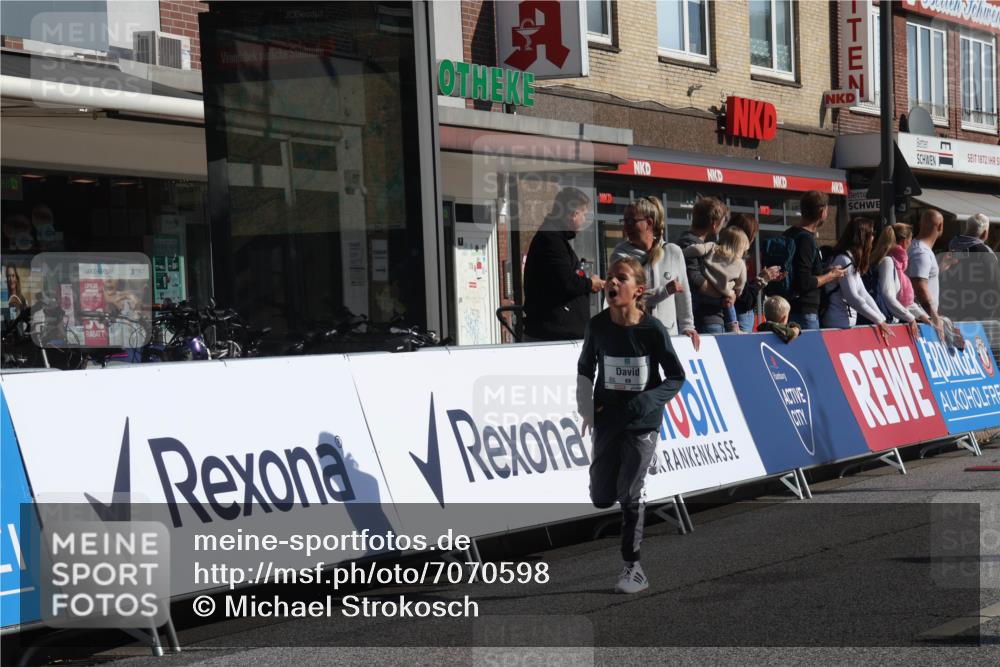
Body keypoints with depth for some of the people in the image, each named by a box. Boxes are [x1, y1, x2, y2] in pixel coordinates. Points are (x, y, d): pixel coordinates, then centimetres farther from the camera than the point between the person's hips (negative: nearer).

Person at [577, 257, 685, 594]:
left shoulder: (652, 329, -14)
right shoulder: (598, 325, -5)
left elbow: (676, 376, -7)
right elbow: (585, 368, 10)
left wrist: (645, 402, -20)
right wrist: (586, 407, 0)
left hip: (642, 423, -3)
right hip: (607, 419, 3)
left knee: (630, 496, -2)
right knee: (601, 498, 7)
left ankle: (633, 567, 11)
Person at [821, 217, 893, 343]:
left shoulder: (853, 261, 16)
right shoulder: (844, 260, -14)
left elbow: (863, 294, 12)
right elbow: (852, 298, -19)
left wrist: (881, 320, 4)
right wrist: (879, 321, -15)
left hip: (846, 323, 9)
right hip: (839, 324, -9)